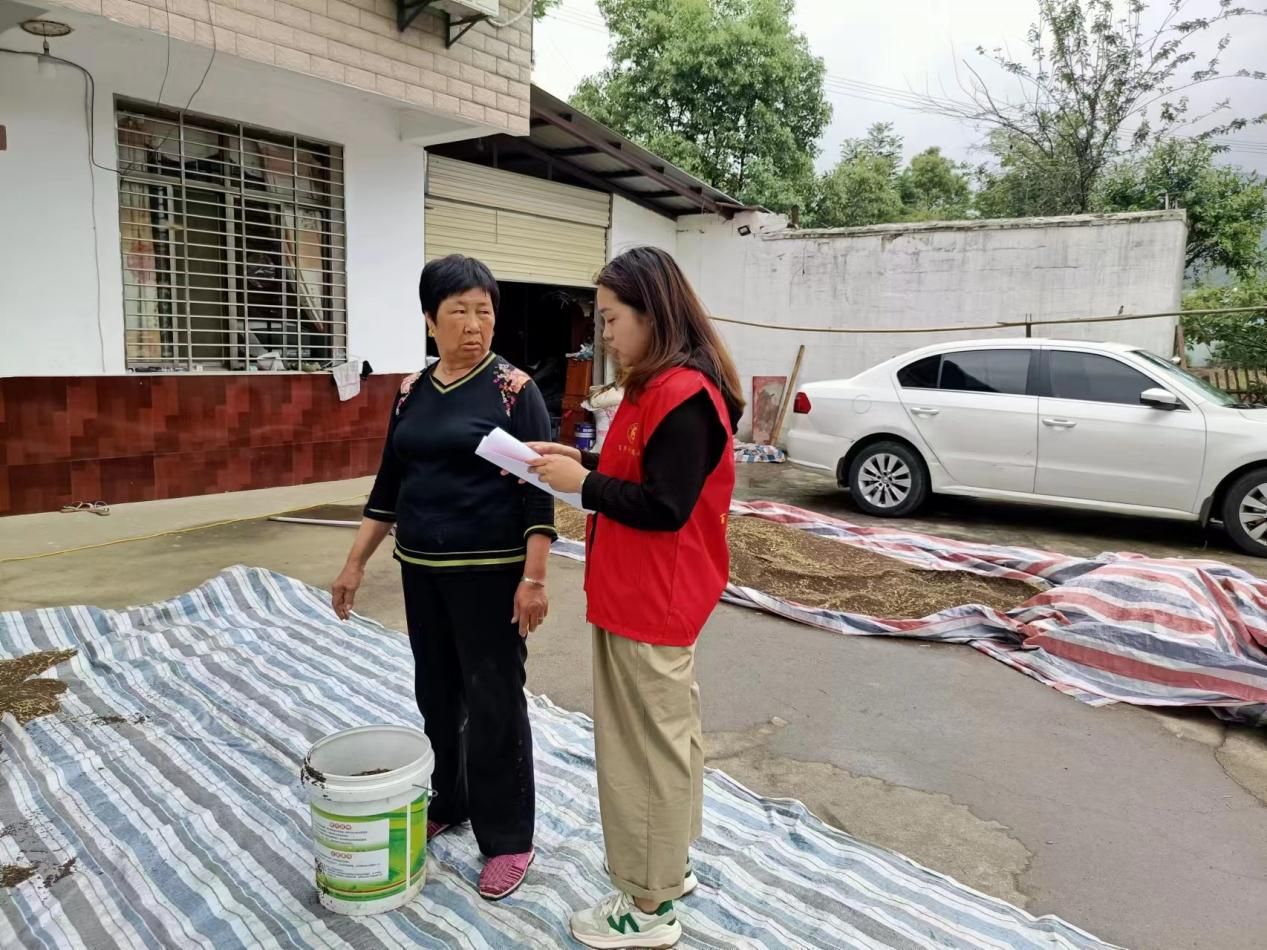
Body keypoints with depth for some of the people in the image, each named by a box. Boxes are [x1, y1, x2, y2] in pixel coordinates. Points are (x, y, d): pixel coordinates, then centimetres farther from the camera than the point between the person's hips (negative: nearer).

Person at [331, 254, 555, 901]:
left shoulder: (513, 388, -9)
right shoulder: (412, 390, 7)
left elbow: (537, 488, -13)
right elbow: (390, 482, 12)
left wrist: (534, 576, -19)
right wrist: (356, 563, 10)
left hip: (490, 571, -5)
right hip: (422, 570, 6)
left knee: (494, 701, 3)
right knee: (436, 693, 17)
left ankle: (507, 838, 18)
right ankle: (446, 804, 38)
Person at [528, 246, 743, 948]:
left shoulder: (684, 395, -21)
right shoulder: (659, 386, 11)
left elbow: (664, 507, -23)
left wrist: (581, 483, -16)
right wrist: (580, 462, 4)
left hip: (653, 600, -10)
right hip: (651, 595, 10)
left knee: (646, 744, 2)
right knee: (665, 733, 20)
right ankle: (669, 868, 37)